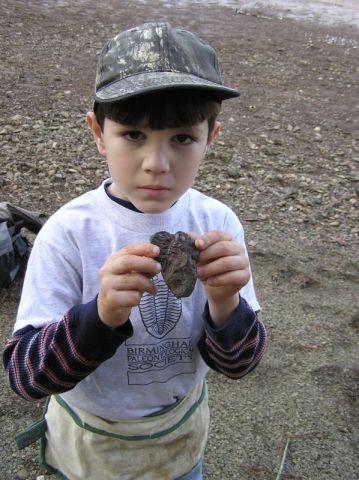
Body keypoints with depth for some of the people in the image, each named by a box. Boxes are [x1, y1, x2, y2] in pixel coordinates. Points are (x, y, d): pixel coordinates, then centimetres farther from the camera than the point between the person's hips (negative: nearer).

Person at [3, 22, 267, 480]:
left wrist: (226, 306, -35)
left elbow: (238, 364, -14)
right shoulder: (69, 231, -26)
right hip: (91, 442, -1)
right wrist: (100, 317, -41)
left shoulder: (218, 224, -19)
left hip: (182, 433, 2)